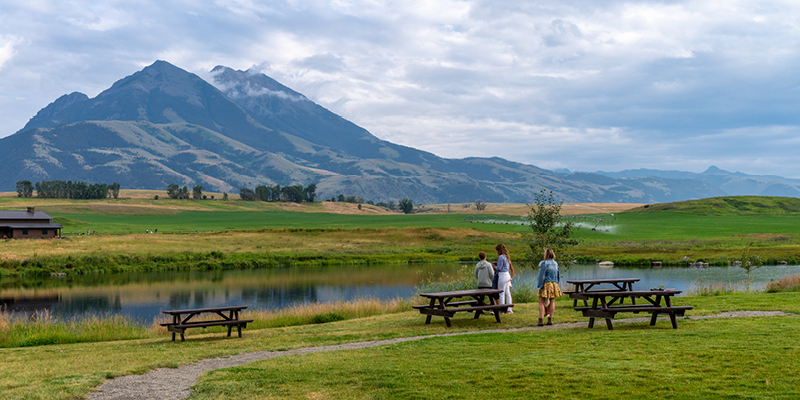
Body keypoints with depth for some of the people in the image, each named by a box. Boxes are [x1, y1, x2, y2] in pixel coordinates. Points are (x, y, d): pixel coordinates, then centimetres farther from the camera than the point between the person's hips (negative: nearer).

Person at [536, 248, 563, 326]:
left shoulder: (544, 263, -11)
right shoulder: (556, 264, 11)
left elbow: (541, 276, -13)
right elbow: (558, 276, 18)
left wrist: (540, 286, -11)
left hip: (546, 284, -6)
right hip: (554, 284, 6)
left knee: (541, 302, -4)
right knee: (552, 301, 10)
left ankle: (540, 320, -12)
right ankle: (550, 320, 12)